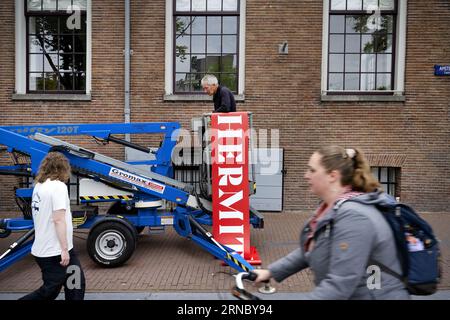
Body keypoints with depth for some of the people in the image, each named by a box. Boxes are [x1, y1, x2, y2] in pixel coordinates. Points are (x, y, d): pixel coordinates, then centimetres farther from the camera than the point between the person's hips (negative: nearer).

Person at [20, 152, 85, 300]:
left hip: (42, 249, 9)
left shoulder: (38, 186, 9)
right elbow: (58, 220, -22)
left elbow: (44, 216, 13)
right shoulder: (58, 186, -16)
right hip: (56, 251, -9)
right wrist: (64, 249, -19)